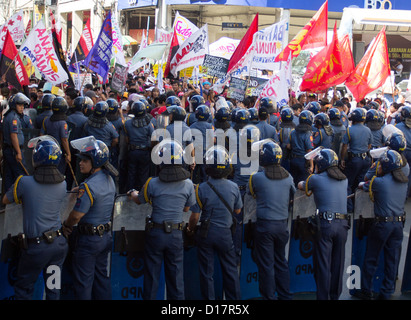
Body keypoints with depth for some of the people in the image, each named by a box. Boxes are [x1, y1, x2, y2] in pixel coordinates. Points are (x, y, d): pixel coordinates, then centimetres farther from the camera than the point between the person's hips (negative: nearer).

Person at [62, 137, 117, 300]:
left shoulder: (89, 187, -25)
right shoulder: (109, 180, 1)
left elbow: (76, 215, -22)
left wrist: (66, 225, -3)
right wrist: (81, 189, 9)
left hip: (88, 239, -8)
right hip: (106, 236, 8)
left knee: (83, 281, 5)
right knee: (102, 275, 20)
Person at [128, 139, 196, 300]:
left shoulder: (152, 184, -13)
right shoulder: (188, 184, -8)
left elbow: (139, 201, 7)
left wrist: (133, 193, 29)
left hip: (155, 233, -1)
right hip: (176, 234, 1)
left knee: (152, 274, 12)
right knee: (175, 274, 12)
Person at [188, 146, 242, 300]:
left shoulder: (201, 189, -16)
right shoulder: (233, 187, -8)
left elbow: (195, 216, -11)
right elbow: (237, 210, 6)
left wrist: (190, 229, 7)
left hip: (206, 233, -2)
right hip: (225, 234, 2)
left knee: (207, 272, 10)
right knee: (230, 269, 15)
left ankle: (209, 298, 17)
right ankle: (234, 297, 23)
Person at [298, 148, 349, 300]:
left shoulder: (316, 179, -3)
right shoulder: (344, 180, 11)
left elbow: (300, 185, 15)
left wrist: (304, 182, 37)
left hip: (325, 224, -4)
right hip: (342, 224, 5)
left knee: (322, 264, 1)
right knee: (338, 264, 12)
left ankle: (323, 296, 3)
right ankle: (335, 295, 20)